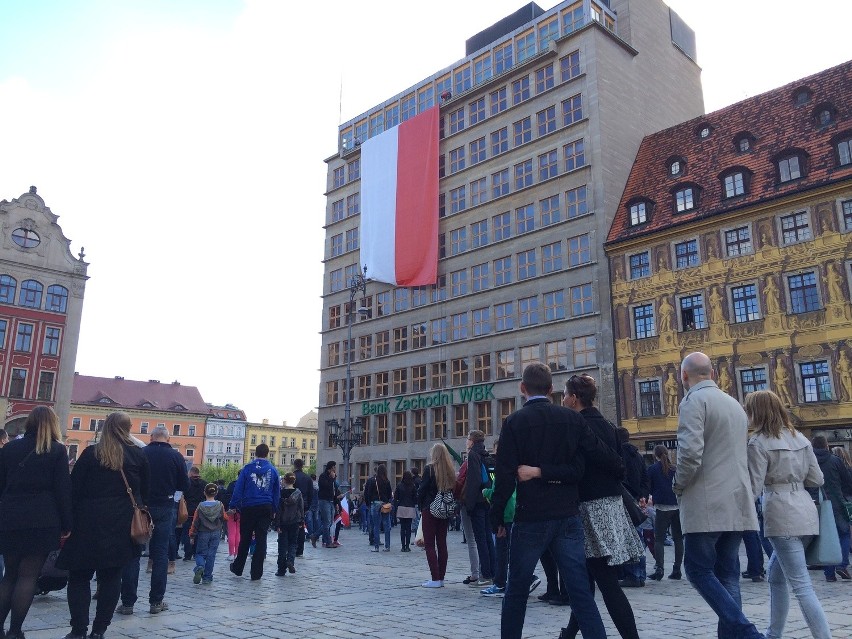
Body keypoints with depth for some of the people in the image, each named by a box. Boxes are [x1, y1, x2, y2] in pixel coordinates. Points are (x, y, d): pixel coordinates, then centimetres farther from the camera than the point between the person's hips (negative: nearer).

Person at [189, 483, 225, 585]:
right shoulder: (220, 505, -6)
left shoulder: (200, 506, -8)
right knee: (211, 555, 6)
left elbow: (195, 522, -5)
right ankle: (207, 578, 5)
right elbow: (224, 518, 6)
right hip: (215, 534, 1)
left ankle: (200, 567, -20)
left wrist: (192, 536, 3)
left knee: (200, 553, 11)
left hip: (203, 534, -1)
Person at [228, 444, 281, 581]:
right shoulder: (273, 470, 5)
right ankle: (256, 573, 5)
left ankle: (237, 568, 26)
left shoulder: (247, 468, -2)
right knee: (261, 539, 4)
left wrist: (233, 506, -2)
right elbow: (277, 492, 10)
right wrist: (274, 510, 16)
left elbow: (238, 488, -5)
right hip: (266, 508, 1)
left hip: (248, 508, -1)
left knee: (245, 538, 14)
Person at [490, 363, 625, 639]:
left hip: (530, 517, -2)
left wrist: (497, 517, 1)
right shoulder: (572, 418, 1)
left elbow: (505, 474, -8)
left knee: (516, 590, 12)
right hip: (568, 516, 3)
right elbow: (601, 454, 5)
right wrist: (623, 471, 26)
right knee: (580, 591, 5)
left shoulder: (515, 421, -7)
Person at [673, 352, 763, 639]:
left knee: (698, 570, -1)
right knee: (727, 573, 10)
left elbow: (690, 452, -21)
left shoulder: (694, 400, -9)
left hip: (707, 503, -8)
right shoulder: (734, 403, 17)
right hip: (738, 502, 8)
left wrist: (679, 485, -4)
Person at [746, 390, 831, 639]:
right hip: (806, 512, 8)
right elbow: (817, 479, 13)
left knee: (801, 586, -6)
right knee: (776, 576, 19)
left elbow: (754, 488, -12)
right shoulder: (800, 437, 10)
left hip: (782, 516, -8)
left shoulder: (759, 442, -10)